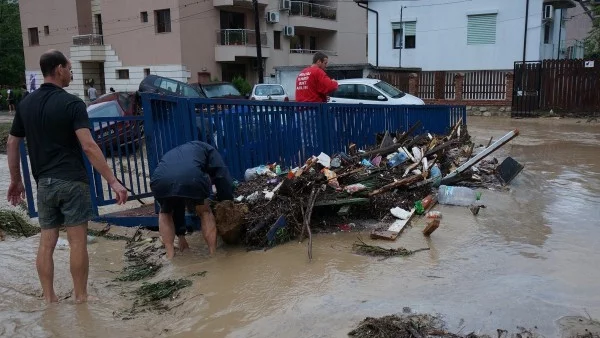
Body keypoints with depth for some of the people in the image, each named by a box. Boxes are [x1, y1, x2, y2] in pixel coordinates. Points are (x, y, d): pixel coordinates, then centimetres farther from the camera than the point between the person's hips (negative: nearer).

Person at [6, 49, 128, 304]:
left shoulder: (26, 104, 9)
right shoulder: (72, 103, -11)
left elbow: (12, 144, 14)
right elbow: (88, 146, -20)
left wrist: (15, 180, 24)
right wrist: (113, 181, -20)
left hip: (44, 182, 6)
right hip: (72, 180, -6)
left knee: (46, 241, 12)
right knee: (78, 242, 2)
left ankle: (49, 298, 20)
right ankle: (81, 297, 11)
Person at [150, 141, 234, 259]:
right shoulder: (206, 149, 36)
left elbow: (176, 204, 48)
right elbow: (223, 176, 17)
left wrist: (180, 235, 53)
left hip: (159, 181, 4)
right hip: (192, 178, -3)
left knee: (165, 213, 34)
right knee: (205, 212, 26)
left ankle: (170, 256, 24)